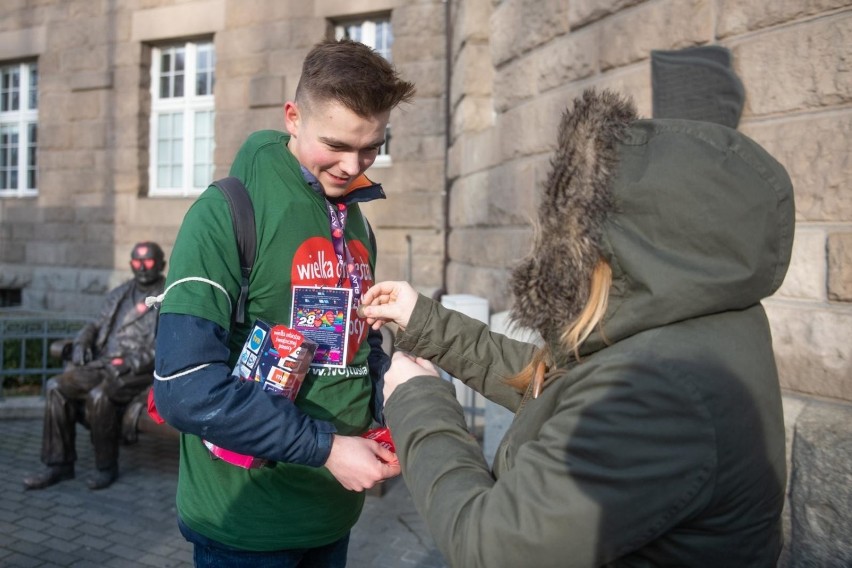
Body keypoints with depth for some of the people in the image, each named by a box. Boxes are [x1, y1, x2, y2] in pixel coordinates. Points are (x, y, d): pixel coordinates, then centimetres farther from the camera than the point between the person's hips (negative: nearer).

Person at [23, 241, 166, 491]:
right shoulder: (119, 294, 21)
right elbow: (97, 325, 24)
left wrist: (129, 363, -22)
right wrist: (82, 342, 1)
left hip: (139, 370, -7)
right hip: (102, 362, 7)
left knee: (99, 396, -32)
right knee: (56, 386, -14)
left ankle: (106, 467, -12)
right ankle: (59, 464, -7)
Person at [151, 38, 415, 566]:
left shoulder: (358, 224, 6)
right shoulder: (227, 212, -16)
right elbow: (186, 387, -22)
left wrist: (390, 420, -4)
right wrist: (324, 447, -22)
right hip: (246, 521, -6)